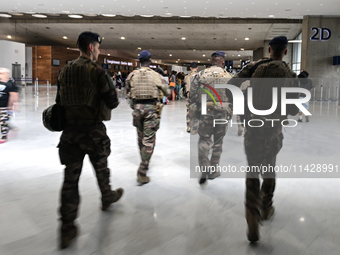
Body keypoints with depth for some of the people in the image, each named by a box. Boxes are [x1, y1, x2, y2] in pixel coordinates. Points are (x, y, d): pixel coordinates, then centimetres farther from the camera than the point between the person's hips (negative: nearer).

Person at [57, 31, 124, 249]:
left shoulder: (65, 71, 6)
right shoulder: (98, 72, -13)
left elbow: (62, 99, 12)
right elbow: (113, 102, -13)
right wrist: (112, 94, 8)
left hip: (70, 130, 5)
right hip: (94, 131, -4)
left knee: (71, 177, 5)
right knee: (101, 168, 20)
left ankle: (67, 229, 9)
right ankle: (107, 198, 47)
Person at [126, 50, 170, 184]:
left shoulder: (132, 75, 4)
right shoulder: (155, 75, -3)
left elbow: (128, 93, 10)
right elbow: (167, 92, 3)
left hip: (137, 107, 4)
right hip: (151, 108, -3)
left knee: (141, 137, 19)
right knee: (149, 139, -2)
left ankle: (144, 163, 36)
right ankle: (142, 172, -7)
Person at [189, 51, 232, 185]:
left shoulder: (201, 74, 0)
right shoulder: (228, 77, 0)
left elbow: (192, 95, -1)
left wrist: (192, 114, 7)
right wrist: (232, 113, 12)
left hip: (205, 112, 0)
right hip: (222, 114, 0)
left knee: (204, 140, 10)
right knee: (218, 142, 12)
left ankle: (204, 169, -3)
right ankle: (213, 171, 22)